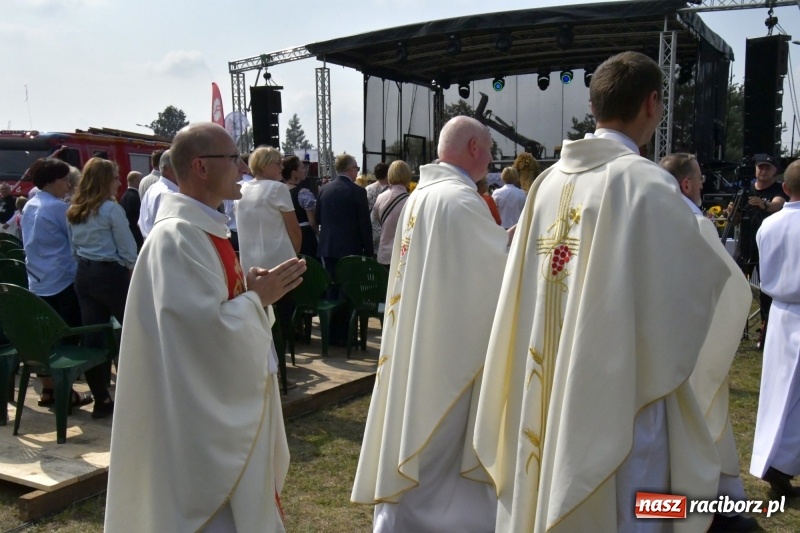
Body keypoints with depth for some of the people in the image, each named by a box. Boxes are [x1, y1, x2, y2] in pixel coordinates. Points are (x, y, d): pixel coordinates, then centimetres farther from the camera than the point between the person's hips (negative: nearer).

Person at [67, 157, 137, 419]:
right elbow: (127, 249, -11)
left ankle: (101, 399, 11)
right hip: (110, 274, -7)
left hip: (83, 274, 7)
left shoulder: (73, 210, 9)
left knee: (93, 334, 6)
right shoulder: (111, 209, -13)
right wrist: (135, 275, 3)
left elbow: (73, 248, 15)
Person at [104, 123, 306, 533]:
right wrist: (258, 297, -13)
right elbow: (208, 330, -27)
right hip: (203, 417, -10)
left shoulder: (206, 230, 9)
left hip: (229, 406, 10)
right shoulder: (177, 237, -22)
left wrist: (256, 290, -1)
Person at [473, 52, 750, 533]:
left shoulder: (550, 181, 2)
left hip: (546, 393, 6)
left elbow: (526, 282, 7)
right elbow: (709, 282, -8)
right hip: (620, 394, -6)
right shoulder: (647, 182, -15)